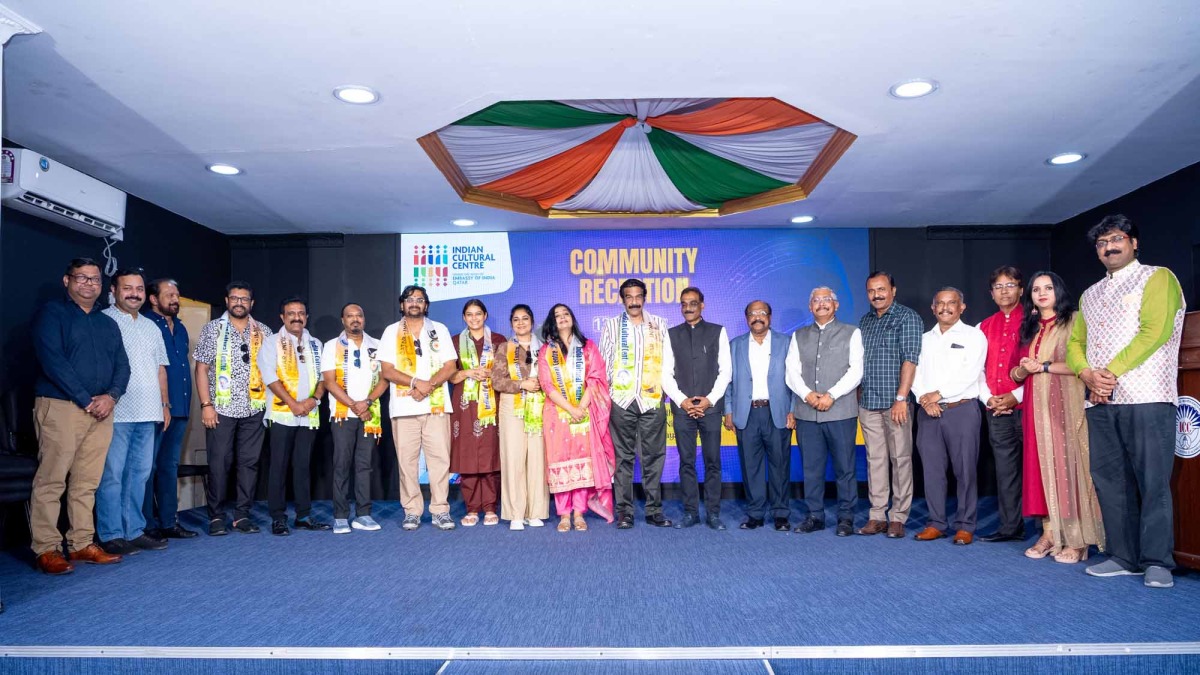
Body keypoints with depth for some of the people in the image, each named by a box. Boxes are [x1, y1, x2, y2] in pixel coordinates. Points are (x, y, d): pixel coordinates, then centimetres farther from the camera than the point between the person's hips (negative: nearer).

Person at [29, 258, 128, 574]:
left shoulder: (107, 323, 19)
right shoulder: (51, 313, 1)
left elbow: (122, 365, 13)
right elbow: (52, 360, -11)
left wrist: (111, 396, -7)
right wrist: (86, 400, -14)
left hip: (101, 411, 6)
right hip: (60, 407, -5)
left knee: (87, 483, 8)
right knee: (50, 482, -5)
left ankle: (81, 544, 14)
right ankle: (46, 549, 1)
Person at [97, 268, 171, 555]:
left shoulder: (151, 327, 20)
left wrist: (165, 404, 17)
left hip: (147, 413, 7)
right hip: (117, 413, -7)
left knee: (140, 474, 9)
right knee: (112, 475, -3)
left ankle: (134, 531, 16)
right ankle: (111, 536, 3)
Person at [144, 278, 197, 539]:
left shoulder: (180, 328, 16)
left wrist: (185, 403, 16)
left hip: (179, 407, 7)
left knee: (170, 465, 12)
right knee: (149, 466, -1)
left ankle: (169, 521, 19)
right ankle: (147, 525, 6)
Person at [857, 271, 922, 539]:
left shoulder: (907, 317, -3)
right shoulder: (865, 321, 15)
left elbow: (910, 359, -11)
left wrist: (901, 398, -17)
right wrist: (857, 395, 10)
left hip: (895, 402, -5)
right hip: (868, 403, 5)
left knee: (900, 459, -1)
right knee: (875, 459, 7)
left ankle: (898, 517, 6)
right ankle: (877, 516, 12)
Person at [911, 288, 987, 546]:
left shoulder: (973, 336, 3)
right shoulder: (924, 339, 17)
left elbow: (969, 374, -9)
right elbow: (915, 372, 8)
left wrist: (938, 394, -12)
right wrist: (924, 398, -9)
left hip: (962, 409, -4)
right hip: (928, 412, 4)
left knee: (964, 470, -1)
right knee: (932, 469, 5)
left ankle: (965, 526, 7)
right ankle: (936, 523, 13)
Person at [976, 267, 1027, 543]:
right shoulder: (986, 327, 16)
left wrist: (1016, 396, -12)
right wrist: (988, 398, 1)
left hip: (1025, 405, -5)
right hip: (996, 410, 5)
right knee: (1005, 468, 7)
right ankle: (1010, 527, 13)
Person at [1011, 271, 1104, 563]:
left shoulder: (1073, 321, 0)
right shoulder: (1029, 328, 18)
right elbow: (1017, 372, 18)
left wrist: (1043, 367, -10)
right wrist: (1023, 370, -3)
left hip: (1065, 405, -5)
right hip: (1036, 407, 6)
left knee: (1068, 463, -7)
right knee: (1041, 465, 2)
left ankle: (1077, 540, -2)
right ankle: (1048, 534, 5)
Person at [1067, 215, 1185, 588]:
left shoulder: (1158, 278, 3)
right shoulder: (1089, 295, 22)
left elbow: (1154, 332, -11)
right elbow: (1075, 343, 17)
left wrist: (1112, 371, -14)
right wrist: (1088, 374, -4)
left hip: (1146, 399, -6)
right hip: (1100, 402, 6)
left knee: (1152, 482, -5)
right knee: (1110, 481, 6)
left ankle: (1156, 562, 2)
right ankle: (1124, 556, 13)